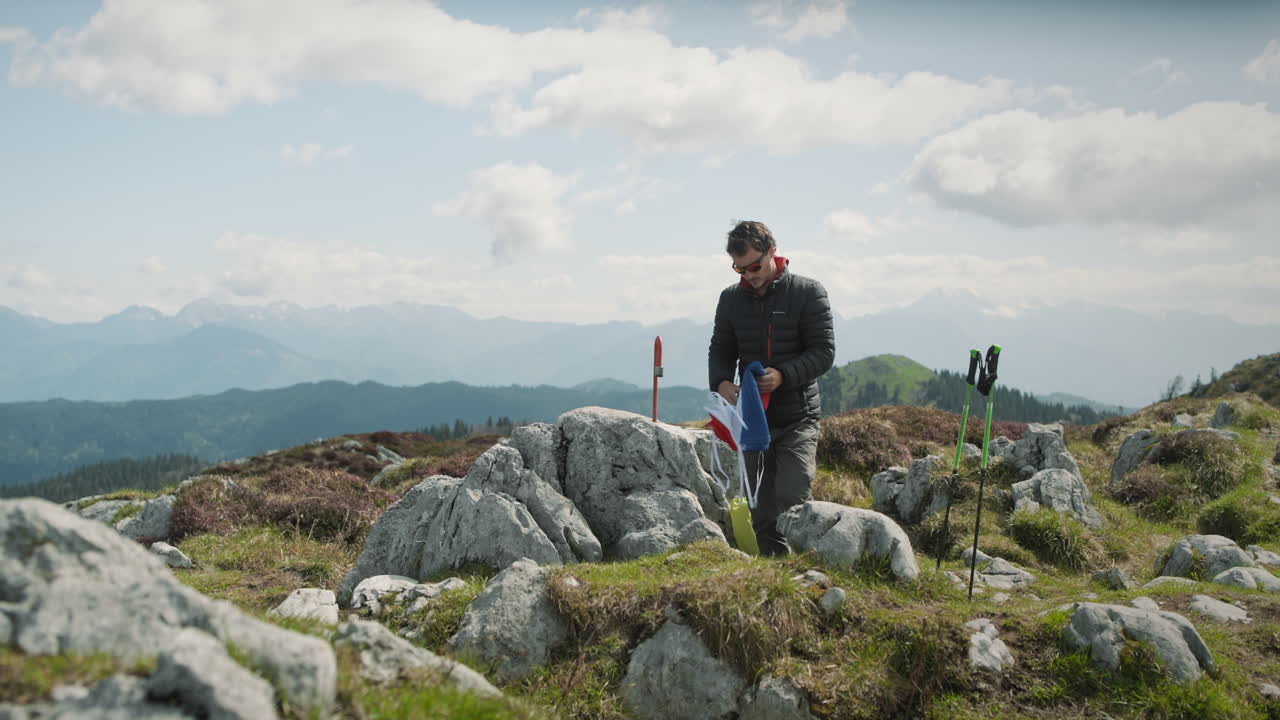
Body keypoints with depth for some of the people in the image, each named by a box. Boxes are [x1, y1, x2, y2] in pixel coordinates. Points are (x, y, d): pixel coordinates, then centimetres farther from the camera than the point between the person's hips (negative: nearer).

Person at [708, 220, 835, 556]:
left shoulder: (809, 293, -4)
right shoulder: (731, 298, 8)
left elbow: (824, 351, -8)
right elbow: (720, 350, 13)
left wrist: (784, 375, -25)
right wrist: (721, 382, -10)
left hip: (798, 418, -4)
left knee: (791, 499, -18)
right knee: (761, 512, 9)